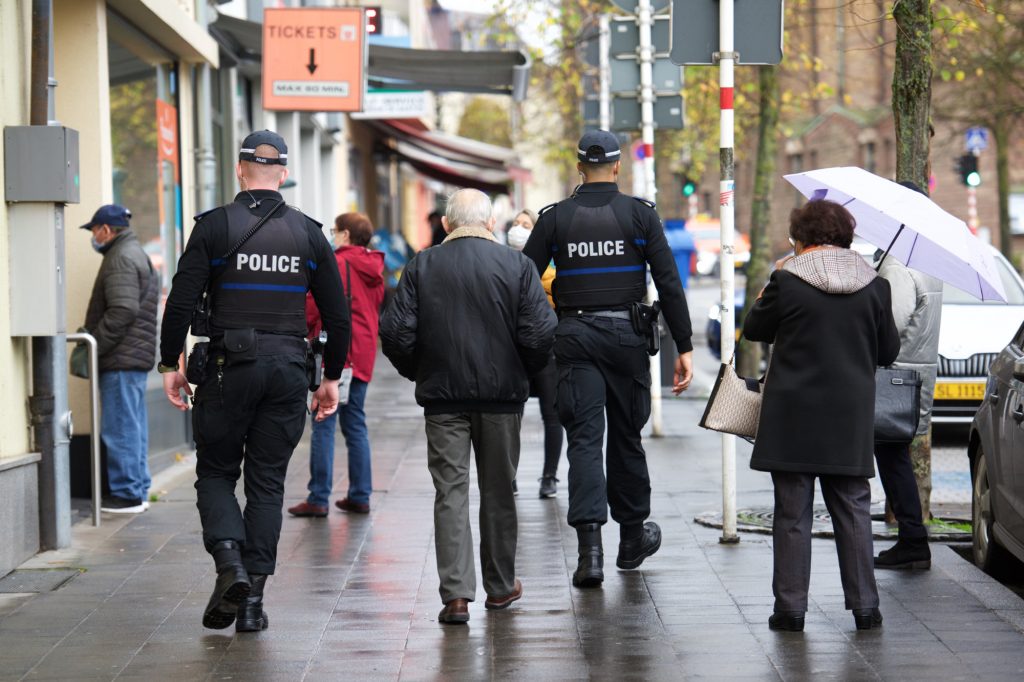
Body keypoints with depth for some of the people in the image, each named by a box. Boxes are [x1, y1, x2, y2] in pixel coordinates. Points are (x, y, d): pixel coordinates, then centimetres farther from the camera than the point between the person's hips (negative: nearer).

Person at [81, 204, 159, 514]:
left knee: (120, 428, -8)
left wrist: (94, 347, -19)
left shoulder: (122, 259, -13)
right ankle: (138, 491, 17)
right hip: (135, 357, 11)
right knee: (133, 426, 13)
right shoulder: (137, 254, 21)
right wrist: (92, 339, 19)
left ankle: (127, 493, -7)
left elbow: (122, 311, -23)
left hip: (122, 360, -11)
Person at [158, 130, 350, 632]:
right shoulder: (309, 233, 6)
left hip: (228, 367, -2)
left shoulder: (216, 226, -3)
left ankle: (229, 564, -13)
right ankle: (253, 597, 6)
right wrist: (331, 378, 15)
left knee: (215, 474, 11)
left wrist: (170, 364, 1)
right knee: (267, 483, 9)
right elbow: (337, 314, 7)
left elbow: (181, 302, -8)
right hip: (287, 367, 2)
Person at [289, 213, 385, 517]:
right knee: (355, 426, 12)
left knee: (323, 425, -5)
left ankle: (318, 498, -7)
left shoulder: (335, 264, -10)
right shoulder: (374, 269, 12)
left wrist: (303, 332, 6)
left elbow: (313, 305, -10)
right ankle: (359, 496, 12)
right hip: (363, 355, 7)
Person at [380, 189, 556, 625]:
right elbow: (540, 332, -8)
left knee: (450, 491, 1)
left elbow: (395, 331, -5)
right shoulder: (516, 265, -3)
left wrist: (418, 372, 11)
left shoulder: (421, 266, -1)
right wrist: (524, 373, 9)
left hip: (442, 394, 0)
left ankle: (456, 594, -8)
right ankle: (500, 586, 24)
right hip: (502, 393, 0)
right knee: (498, 492, 13)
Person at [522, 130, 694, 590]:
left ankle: (590, 544, -18)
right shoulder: (640, 214, 0)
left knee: (584, 438, -3)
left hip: (575, 337, 0)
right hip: (627, 336, 0)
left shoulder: (555, 218, 2)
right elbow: (669, 283, -3)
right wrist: (684, 347, 0)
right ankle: (633, 538, 27)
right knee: (626, 437, 13)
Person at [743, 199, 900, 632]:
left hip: (794, 417, -3)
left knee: (792, 514, 3)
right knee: (853, 510, 10)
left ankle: (791, 606, 4)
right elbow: (889, 351, 9)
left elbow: (754, 330, 4)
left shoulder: (787, 281, -9)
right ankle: (864, 605, 9)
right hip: (851, 418, 3)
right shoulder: (874, 286, 1)